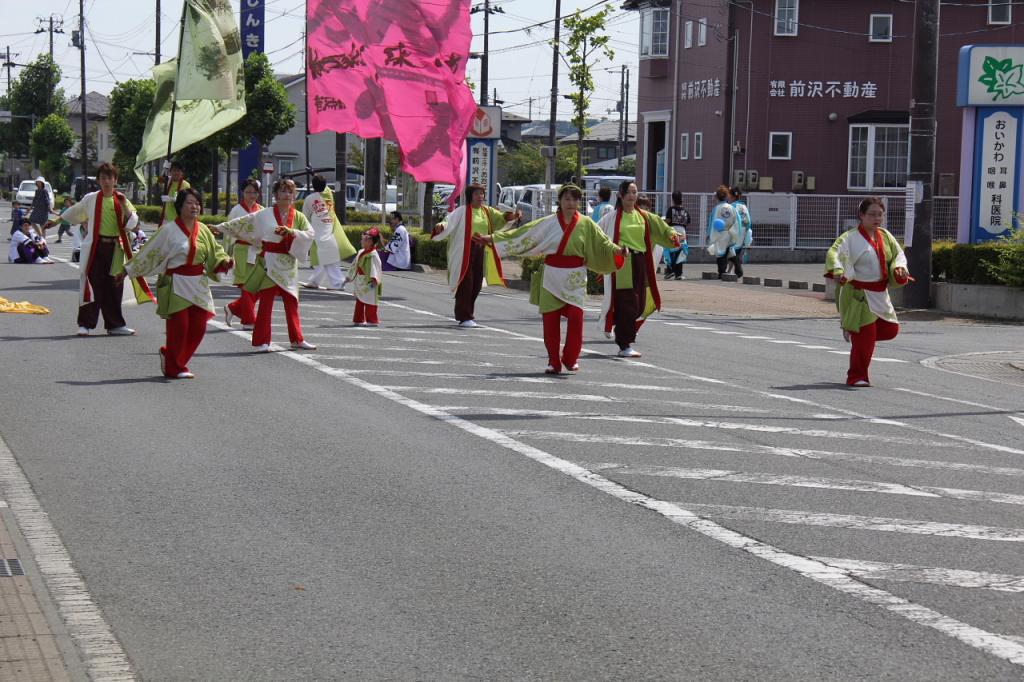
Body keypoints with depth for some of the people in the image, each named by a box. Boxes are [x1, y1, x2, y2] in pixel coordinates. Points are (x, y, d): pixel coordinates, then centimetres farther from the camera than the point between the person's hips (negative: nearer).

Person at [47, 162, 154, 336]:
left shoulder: (121, 200, 6)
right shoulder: (90, 199, 2)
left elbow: (132, 223, 0)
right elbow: (73, 213, 17)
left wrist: (124, 206, -11)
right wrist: (54, 222, 26)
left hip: (115, 248, 2)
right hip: (95, 247, -2)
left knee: (114, 286, 8)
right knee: (92, 285, -5)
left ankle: (114, 324, 16)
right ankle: (85, 324, 1)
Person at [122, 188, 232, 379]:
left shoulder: (203, 231, 7)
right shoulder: (169, 230, -7)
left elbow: (215, 252, 15)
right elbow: (148, 252, -2)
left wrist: (225, 263, -6)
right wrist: (127, 271, 0)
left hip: (198, 286, 5)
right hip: (176, 285, -5)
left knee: (198, 327, 4)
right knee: (179, 327, -5)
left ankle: (169, 355, 27)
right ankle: (174, 368, 13)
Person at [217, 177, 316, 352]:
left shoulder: (298, 216, 5)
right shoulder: (265, 215, -2)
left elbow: (310, 234, -7)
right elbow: (242, 223, 1)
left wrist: (290, 232, -20)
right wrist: (220, 227, -1)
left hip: (288, 264, 3)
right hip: (269, 261, -3)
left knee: (292, 302, 10)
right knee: (266, 301, -2)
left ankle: (297, 339, 19)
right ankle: (261, 342, 2)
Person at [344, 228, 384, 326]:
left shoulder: (373, 255, -16)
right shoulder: (361, 253, 11)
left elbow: (375, 267, -24)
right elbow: (355, 265, 20)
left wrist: (374, 279, -34)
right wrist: (349, 277, 23)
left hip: (369, 282, -9)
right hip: (360, 282, 9)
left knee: (370, 302, -4)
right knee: (359, 301, 13)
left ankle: (372, 320, 3)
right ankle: (359, 319, 20)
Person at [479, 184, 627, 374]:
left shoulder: (586, 224, 3)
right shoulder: (549, 223, 3)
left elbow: (602, 243, 4)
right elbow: (522, 234, 4)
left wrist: (618, 250, -15)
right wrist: (493, 238, 2)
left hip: (574, 279, -1)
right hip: (551, 276, 1)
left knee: (575, 316, -14)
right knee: (550, 319, 0)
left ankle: (570, 358, 4)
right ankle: (554, 362, 12)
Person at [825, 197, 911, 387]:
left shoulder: (885, 236, 8)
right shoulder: (851, 237, -12)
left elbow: (898, 254, 11)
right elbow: (833, 254, -24)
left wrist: (899, 268, -12)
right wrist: (837, 271, -45)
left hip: (880, 294, 7)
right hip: (858, 294, -7)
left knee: (890, 329, 10)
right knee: (865, 337, -8)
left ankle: (853, 330, 33)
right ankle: (857, 377, 6)